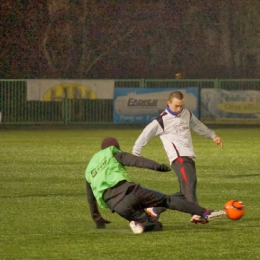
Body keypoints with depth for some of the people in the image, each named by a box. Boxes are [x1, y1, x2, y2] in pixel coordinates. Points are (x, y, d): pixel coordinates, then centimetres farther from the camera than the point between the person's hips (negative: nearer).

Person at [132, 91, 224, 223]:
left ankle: (155, 210, 15)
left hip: (189, 156, 8)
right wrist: (135, 155, 4)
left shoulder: (187, 114, 15)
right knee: (189, 182, -27)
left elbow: (198, 125, 33)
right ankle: (196, 214, -39)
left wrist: (213, 136, 37)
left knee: (184, 192, 5)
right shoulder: (161, 121, -5)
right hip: (178, 156, -8)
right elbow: (145, 135, 1)